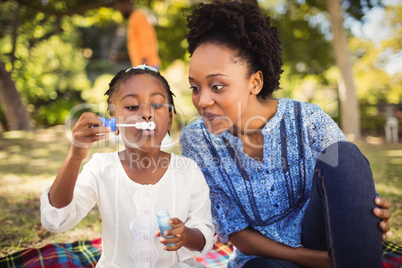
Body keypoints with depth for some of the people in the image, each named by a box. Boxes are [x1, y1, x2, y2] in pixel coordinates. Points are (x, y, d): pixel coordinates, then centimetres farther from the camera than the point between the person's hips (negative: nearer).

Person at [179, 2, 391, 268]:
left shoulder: (309, 121, -13)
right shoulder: (196, 141, -11)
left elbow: (352, 188, -2)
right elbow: (236, 233, -9)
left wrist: (375, 215, -28)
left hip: (321, 242, 3)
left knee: (343, 154, -24)